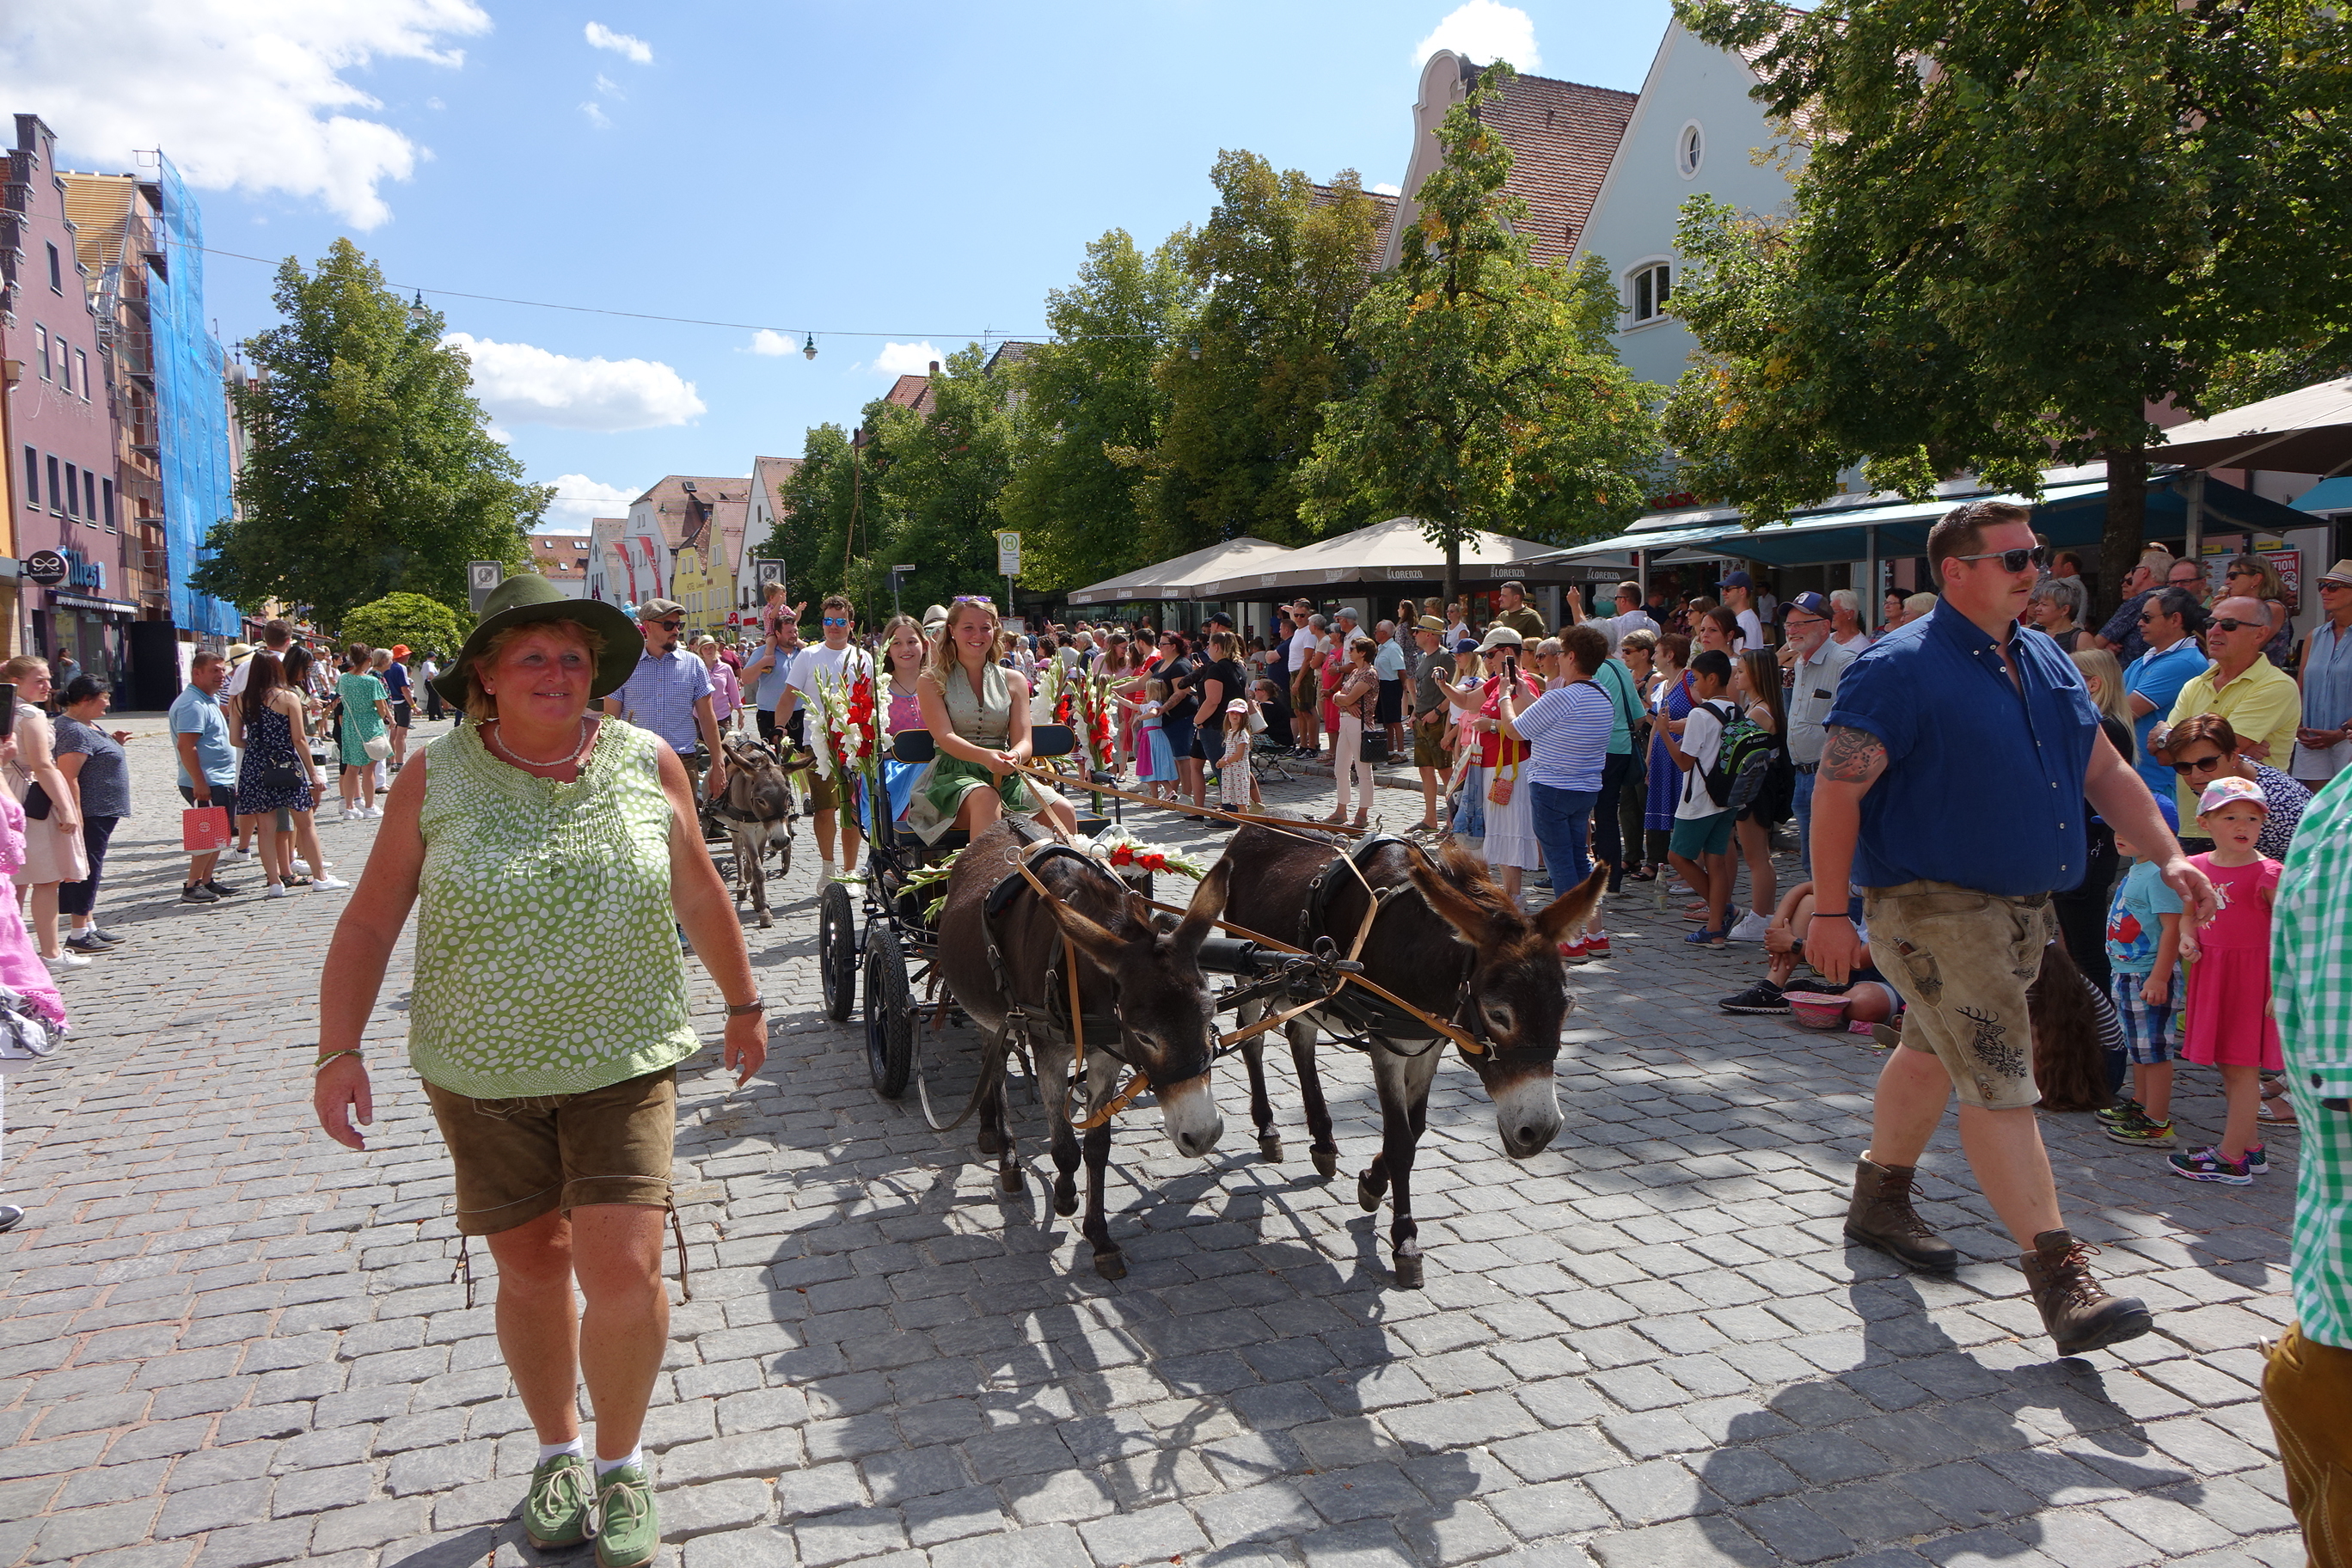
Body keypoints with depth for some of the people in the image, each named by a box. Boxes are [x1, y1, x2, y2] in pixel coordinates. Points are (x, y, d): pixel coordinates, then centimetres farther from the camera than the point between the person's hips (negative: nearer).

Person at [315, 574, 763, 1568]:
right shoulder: (435, 779, -4)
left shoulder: (647, 765, -3)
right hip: (480, 1072, 1)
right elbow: (370, 922, -2)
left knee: (624, 1271, -7)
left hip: (621, 1063, 0)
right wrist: (339, 1049, -8)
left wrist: (743, 1002, 14)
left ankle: (619, 1463, 19)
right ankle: (558, 1452, 36)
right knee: (531, 1267, 12)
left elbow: (700, 894, 7)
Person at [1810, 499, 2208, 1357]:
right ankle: (2060, 1276, -4)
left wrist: (2168, 855, 4)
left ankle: (1879, 1199, 37)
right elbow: (1837, 788, -17)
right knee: (2000, 1083, -9)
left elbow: (2103, 771, 17)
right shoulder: (1901, 667, -14)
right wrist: (1831, 910, -19)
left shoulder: (2047, 664, 11)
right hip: (1933, 902, -8)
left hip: (2022, 904, 9)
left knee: (1933, 1054, 20)